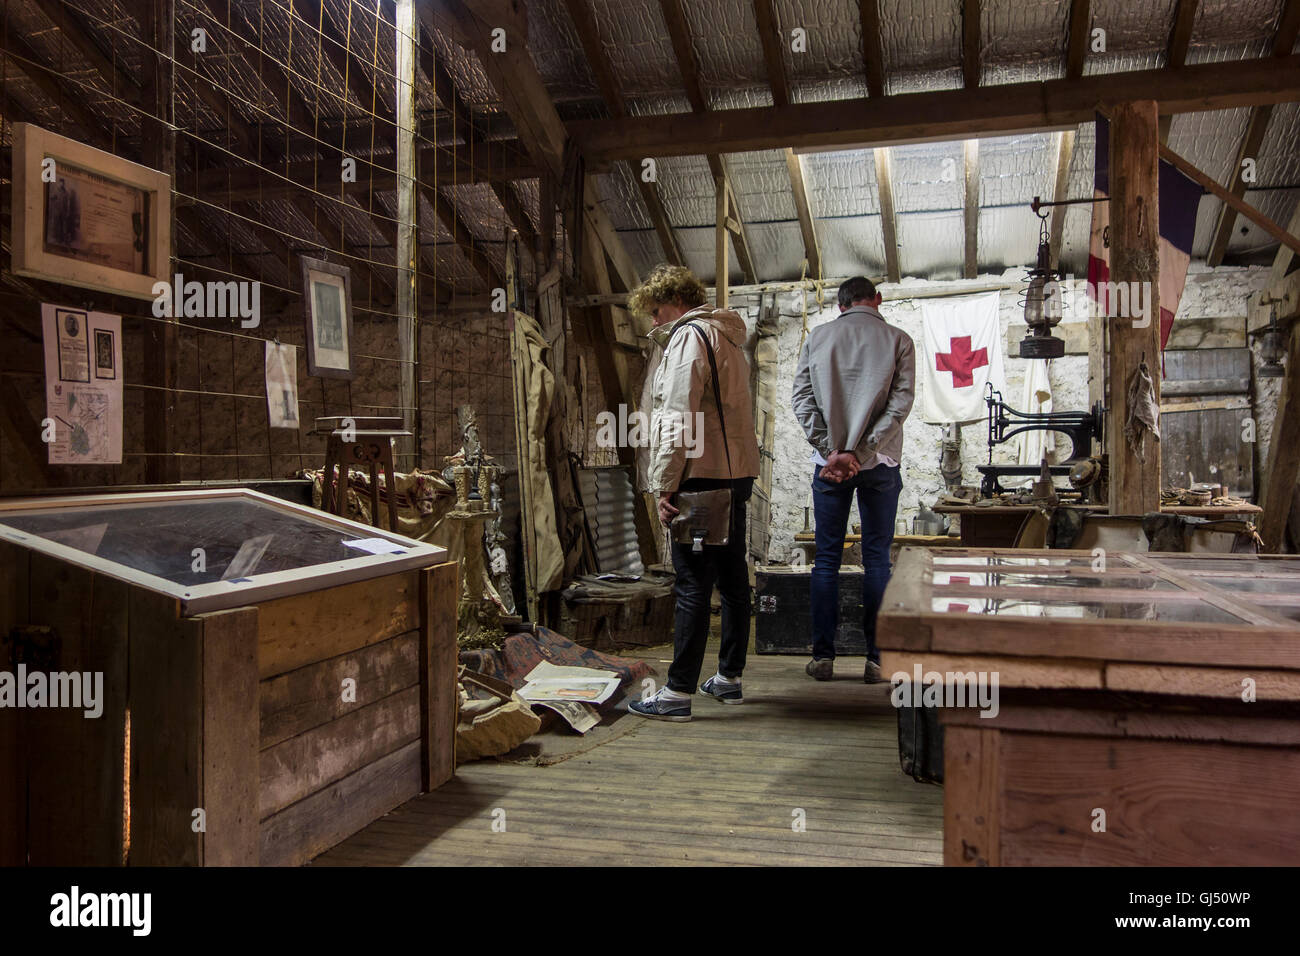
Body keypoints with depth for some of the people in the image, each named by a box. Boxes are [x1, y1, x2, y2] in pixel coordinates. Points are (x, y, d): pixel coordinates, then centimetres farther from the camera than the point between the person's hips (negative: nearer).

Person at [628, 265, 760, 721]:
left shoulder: (689, 337, -9)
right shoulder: (727, 338, 22)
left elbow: (678, 419, -17)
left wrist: (663, 486, -16)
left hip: (702, 476, -10)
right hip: (737, 473, 10)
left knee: (692, 583, -8)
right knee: (732, 577, 12)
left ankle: (678, 692, -3)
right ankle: (729, 678, 22)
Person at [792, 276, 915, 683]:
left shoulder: (818, 336, 6)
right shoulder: (898, 340, 2)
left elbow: (801, 398, -2)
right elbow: (900, 403, -8)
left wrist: (830, 451, -8)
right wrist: (859, 454, -12)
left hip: (828, 463, 1)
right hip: (879, 463, -1)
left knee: (827, 558, 7)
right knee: (877, 558, 6)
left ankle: (823, 655, 9)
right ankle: (876, 657, 7)